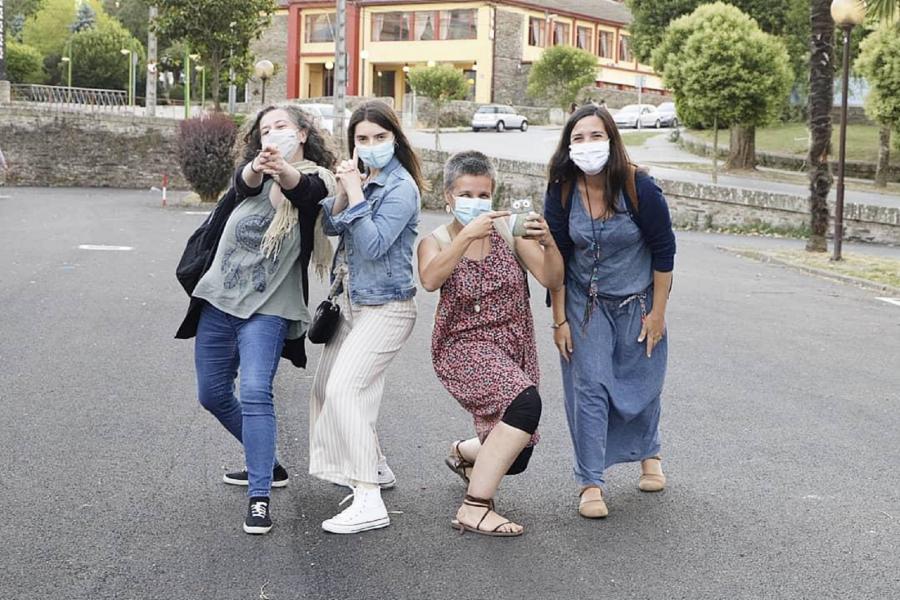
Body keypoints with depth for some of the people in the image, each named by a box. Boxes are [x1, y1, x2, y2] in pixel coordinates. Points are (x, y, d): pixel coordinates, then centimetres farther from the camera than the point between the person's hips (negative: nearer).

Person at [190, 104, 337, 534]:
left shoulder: (316, 180, -2)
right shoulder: (252, 171, 9)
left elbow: (298, 188, -26)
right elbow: (244, 182, -16)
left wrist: (282, 168, -50)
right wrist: (258, 167, -41)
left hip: (266, 307, -6)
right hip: (218, 299, 6)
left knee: (255, 393, -21)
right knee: (213, 395, 15)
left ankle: (260, 498, -18)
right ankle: (267, 465, 33)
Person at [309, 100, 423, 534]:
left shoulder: (400, 187, -15)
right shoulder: (362, 178, 9)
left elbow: (373, 245, -23)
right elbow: (331, 225, 5)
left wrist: (355, 193, -20)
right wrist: (343, 192, -11)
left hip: (385, 307, -9)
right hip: (352, 301, 9)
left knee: (344, 389, -20)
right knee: (325, 386, 16)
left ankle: (369, 502, -21)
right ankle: (376, 469, 33)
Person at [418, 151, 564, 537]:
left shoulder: (508, 231, -1)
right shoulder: (437, 241, -4)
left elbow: (553, 280, -9)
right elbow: (429, 280, -27)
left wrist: (547, 242, -28)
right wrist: (466, 236, -36)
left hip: (514, 350, 4)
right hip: (463, 347, -4)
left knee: (515, 457, 9)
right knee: (526, 402, -32)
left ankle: (464, 452, 46)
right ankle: (474, 509, -24)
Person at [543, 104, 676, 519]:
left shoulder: (640, 189, -19)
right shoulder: (562, 193, -13)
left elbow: (664, 251, -10)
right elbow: (557, 260, -4)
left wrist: (658, 313, -8)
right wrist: (559, 319, -4)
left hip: (637, 302, -1)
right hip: (585, 303, 1)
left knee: (641, 383, 12)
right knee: (589, 386, -7)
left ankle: (649, 454, 40)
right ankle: (590, 484, -2)